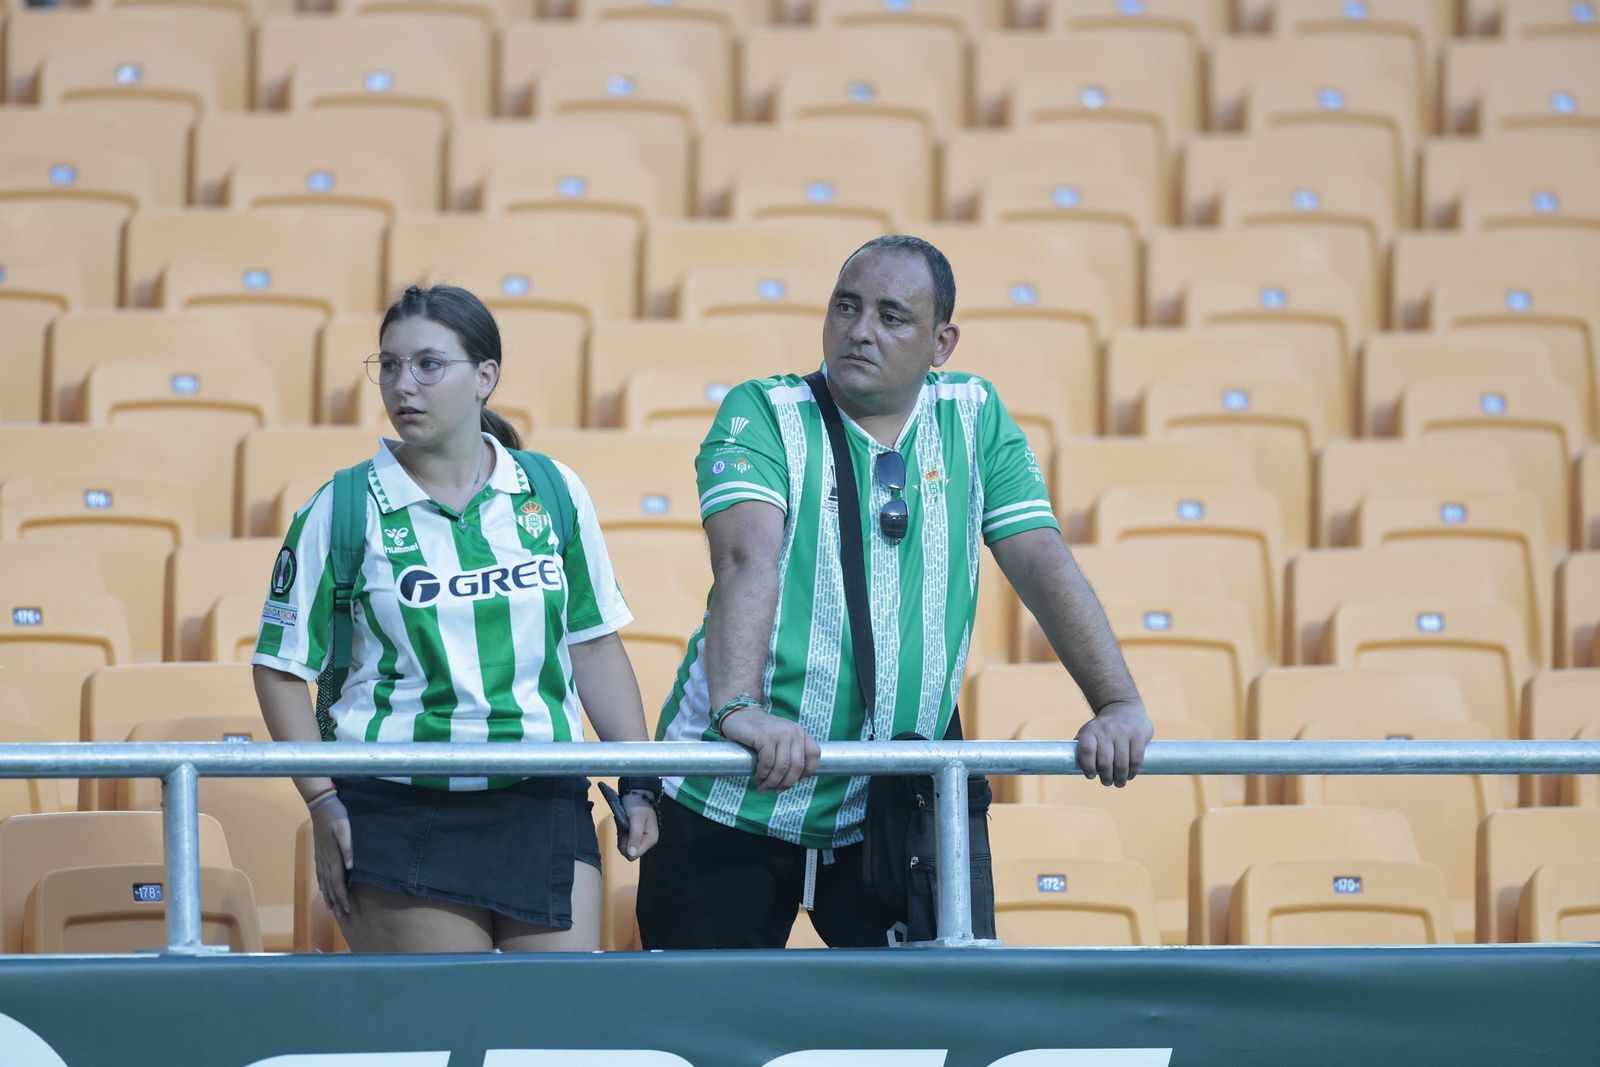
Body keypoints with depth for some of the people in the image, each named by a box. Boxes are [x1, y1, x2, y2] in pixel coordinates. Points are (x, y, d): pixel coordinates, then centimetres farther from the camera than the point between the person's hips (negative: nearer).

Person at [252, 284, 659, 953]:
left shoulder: (552, 494, 7)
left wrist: (638, 785, 10)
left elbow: (595, 646, 14)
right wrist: (324, 805, -6)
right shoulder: (342, 511, 0)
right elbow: (282, 670, 2)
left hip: (546, 805, 3)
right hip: (400, 816, -3)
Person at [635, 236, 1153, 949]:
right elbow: (746, 560, -24)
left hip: (891, 810, 2)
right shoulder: (763, 415, -6)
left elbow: (1043, 563, -3)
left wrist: (1119, 705, -17)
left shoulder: (973, 420, 5)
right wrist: (737, 706, -41)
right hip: (731, 803, -2)